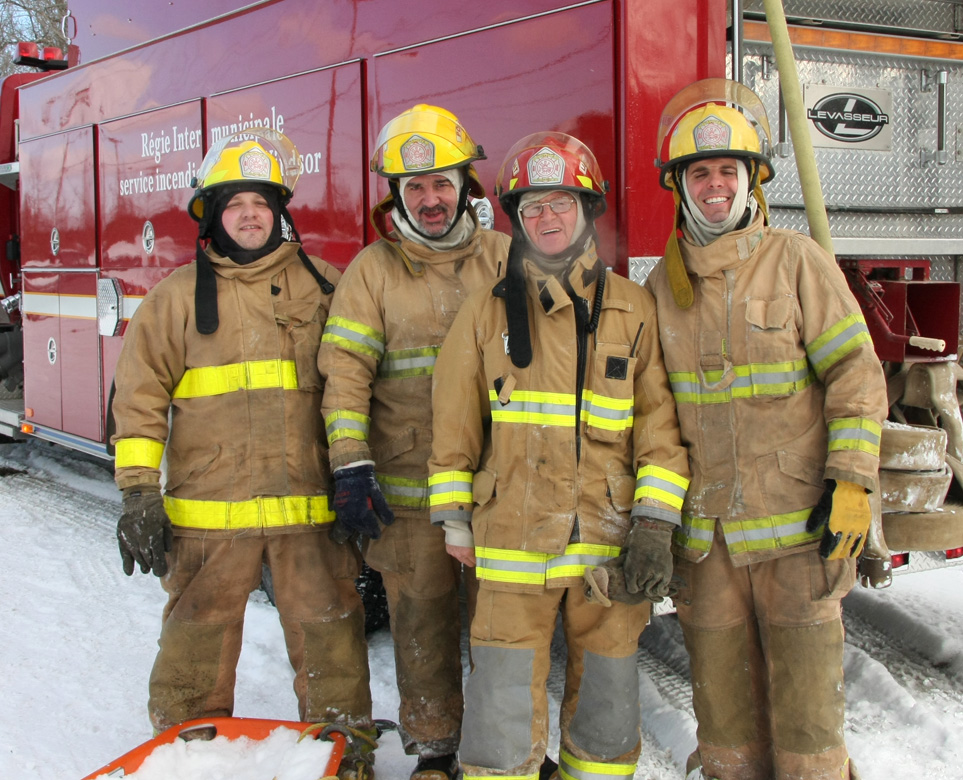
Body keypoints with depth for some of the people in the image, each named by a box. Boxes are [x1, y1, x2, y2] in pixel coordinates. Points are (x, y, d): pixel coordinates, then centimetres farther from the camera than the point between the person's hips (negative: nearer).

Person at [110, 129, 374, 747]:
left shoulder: (321, 286, 9)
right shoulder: (179, 296, 5)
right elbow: (141, 395, 3)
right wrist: (140, 492, -3)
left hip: (308, 506, 1)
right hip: (209, 510, -1)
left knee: (330, 639, 8)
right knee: (198, 644, 8)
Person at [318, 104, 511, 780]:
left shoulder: (504, 259, 7)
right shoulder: (373, 270, 4)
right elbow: (344, 369, -3)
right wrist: (351, 466, -13)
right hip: (410, 489, -1)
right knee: (423, 618, 6)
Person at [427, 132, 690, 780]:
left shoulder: (634, 310, 5)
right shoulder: (486, 314, 6)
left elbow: (660, 422, 3)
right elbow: (454, 428, 10)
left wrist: (655, 526, -5)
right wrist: (454, 520, 7)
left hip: (609, 545, 1)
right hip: (512, 545, 0)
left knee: (608, 710, 12)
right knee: (504, 718, 1)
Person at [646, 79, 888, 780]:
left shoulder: (797, 261, -2)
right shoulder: (663, 284, 10)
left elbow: (856, 374, -5)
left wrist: (852, 485, -12)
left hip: (797, 518, -4)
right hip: (705, 532, 4)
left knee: (806, 690, 1)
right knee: (723, 690, 11)